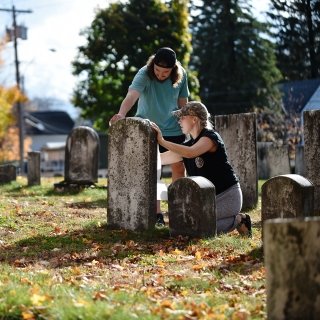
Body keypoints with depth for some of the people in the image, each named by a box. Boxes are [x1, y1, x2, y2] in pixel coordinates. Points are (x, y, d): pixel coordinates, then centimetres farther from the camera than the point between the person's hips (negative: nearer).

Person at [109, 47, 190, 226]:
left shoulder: (181, 75, -11)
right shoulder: (144, 75, -24)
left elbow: (183, 101, 3)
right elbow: (132, 95, -42)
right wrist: (122, 114, -60)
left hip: (173, 129, 3)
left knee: (179, 167, 5)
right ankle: (157, 214, 1)